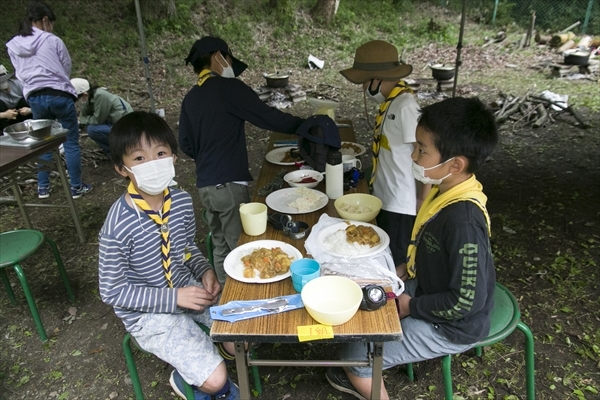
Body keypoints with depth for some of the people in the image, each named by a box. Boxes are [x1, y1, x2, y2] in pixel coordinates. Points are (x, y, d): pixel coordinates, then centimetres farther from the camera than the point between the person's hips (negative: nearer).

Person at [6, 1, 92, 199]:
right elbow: (67, 68, 4)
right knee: (71, 141, 3)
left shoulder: (13, 46, 8)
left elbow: (20, 74, 13)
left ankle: (43, 187, 21)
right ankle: (76, 187, 7)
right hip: (59, 95, -4)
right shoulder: (52, 41, -4)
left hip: (35, 98, 5)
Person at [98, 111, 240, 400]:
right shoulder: (118, 226, -27)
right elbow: (112, 292, -17)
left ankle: (200, 361, 29)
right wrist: (174, 297, -23)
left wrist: (205, 271, -11)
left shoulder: (182, 201, -10)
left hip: (188, 288, 6)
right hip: (148, 313, -5)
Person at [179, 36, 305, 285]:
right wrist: (304, 125, 1)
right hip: (228, 183, -8)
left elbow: (185, 145, 14)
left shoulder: (190, 98, 10)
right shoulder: (228, 88, -10)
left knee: (221, 247, 18)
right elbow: (269, 118, -11)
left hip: (204, 185, 8)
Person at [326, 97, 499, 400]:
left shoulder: (463, 221, -35)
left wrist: (412, 307, -17)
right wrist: (405, 271, 1)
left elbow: (467, 299, -29)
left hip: (451, 325, -8)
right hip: (429, 291, 9)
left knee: (356, 357, -6)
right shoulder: (446, 189, -8)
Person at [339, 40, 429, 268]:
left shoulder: (405, 106, -21)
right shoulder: (390, 102, 4)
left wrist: (424, 206, -17)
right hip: (386, 200, 9)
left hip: (402, 206, -9)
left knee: (396, 266, 7)